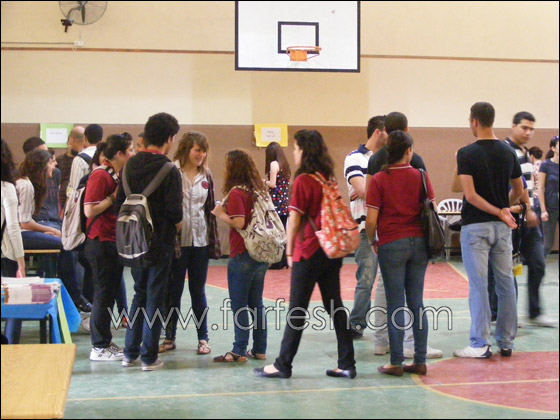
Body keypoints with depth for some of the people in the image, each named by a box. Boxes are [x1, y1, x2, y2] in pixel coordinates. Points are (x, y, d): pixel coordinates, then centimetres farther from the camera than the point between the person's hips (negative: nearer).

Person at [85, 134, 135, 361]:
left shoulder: (119, 176, 13)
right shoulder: (100, 176, -15)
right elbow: (90, 210, -21)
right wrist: (114, 197, -17)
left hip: (115, 242, 9)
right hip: (101, 243, -9)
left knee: (109, 293, 14)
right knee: (103, 294, -3)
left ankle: (105, 341, 23)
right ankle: (99, 347, 4)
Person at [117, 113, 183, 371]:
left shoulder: (130, 165, 2)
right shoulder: (168, 170, -15)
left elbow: (120, 204, 4)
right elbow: (175, 211, -19)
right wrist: (176, 222, 3)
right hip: (160, 242, -6)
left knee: (139, 294, 18)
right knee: (155, 298, 3)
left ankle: (130, 353, 20)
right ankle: (149, 357, 7)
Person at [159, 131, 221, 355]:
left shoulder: (206, 176, 9)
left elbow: (210, 208, 12)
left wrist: (214, 241, 8)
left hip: (200, 240, 3)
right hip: (176, 240, -3)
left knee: (199, 291, 10)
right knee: (173, 291, 6)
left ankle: (203, 338, 16)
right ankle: (170, 337, 16)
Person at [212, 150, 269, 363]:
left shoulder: (236, 193, -13)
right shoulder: (259, 190, 10)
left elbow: (238, 223, -21)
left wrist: (220, 214, -5)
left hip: (243, 255, -8)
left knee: (239, 305, -1)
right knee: (257, 303, 14)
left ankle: (239, 351, 2)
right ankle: (259, 349, 18)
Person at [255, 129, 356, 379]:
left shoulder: (303, 180, -12)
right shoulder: (328, 178, 9)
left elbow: (295, 219, -12)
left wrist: (290, 251, -2)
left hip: (309, 253, -7)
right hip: (332, 251, 7)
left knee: (297, 310, 0)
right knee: (335, 306, 10)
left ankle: (283, 365, 7)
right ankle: (347, 364, 10)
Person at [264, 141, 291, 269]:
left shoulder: (273, 164, -9)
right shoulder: (285, 164, 12)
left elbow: (272, 184, -14)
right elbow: (286, 183, 13)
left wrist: (264, 181, 5)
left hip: (276, 203, -7)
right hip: (285, 203, 7)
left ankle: (278, 262, 0)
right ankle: (284, 261, 15)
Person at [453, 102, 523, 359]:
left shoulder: (467, 154, -11)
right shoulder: (508, 152, 4)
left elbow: (470, 195, -19)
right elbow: (519, 190, 14)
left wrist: (499, 212, -13)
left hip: (475, 226, -5)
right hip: (502, 228, 5)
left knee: (478, 285, -3)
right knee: (506, 283, 9)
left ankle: (480, 345, -1)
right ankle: (506, 342, 15)